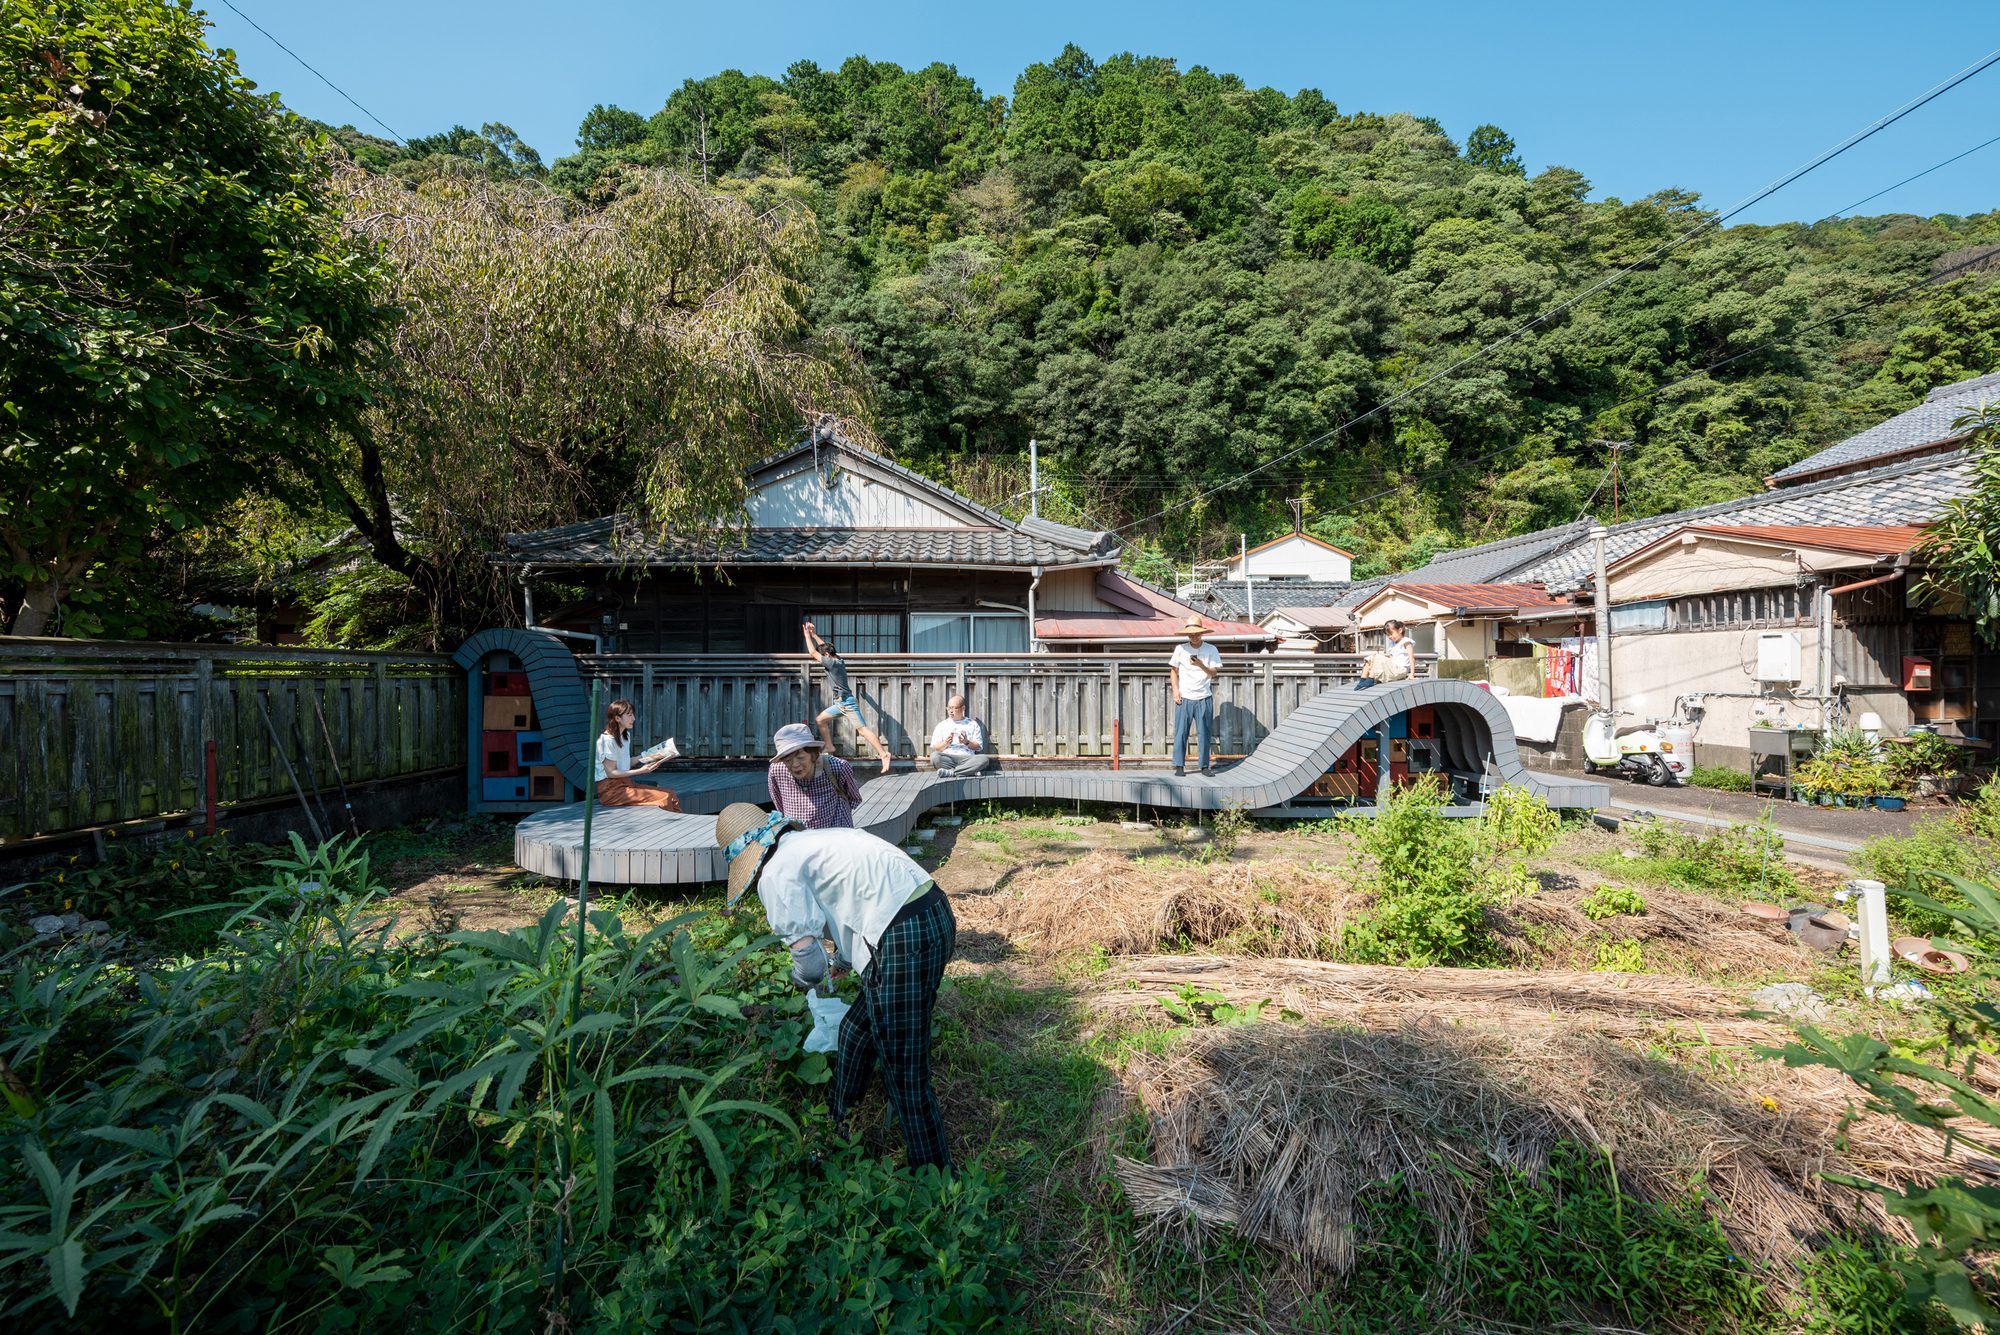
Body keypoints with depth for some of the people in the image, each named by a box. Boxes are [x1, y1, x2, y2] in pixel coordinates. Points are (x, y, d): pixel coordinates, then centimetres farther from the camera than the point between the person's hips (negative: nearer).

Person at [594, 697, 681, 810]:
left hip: (625, 783, 9)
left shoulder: (626, 736, 14)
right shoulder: (607, 739, -14)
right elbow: (611, 772, -15)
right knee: (664, 798, -24)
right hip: (610, 789, -9)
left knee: (671, 795, -11)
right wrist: (641, 771, -19)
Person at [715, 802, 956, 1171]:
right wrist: (839, 962, 48)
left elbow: (808, 963, -4)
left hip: (903, 940, -10)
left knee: (905, 1074, 6)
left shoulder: (775, 874, -2)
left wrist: (805, 978, 21)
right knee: (858, 1032, 27)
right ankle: (836, 1120, 48)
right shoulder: (816, 839, 23)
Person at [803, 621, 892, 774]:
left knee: (862, 729, -12)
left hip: (846, 702, -9)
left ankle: (884, 754, -14)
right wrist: (814, 635, 23)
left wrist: (807, 635, -2)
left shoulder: (832, 663, -15)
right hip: (839, 703, 9)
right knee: (820, 720, 13)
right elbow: (825, 647, 26)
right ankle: (829, 747, 18)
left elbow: (813, 652, -12)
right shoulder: (838, 660, 10)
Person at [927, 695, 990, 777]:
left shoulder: (972, 724, 19)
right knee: (934, 756, -33)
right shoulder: (942, 725, 20)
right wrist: (945, 743, -7)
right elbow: (934, 748, 12)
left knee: (984, 759, -31)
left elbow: (978, 746, 11)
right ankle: (969, 770, -32)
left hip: (967, 758, 0)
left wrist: (967, 742, -8)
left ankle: (950, 772, -35)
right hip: (947, 759, 0)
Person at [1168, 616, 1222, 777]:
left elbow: (1214, 673, -1)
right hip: (1184, 698, 0)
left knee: (1205, 733, 3)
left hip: (1204, 698, 0)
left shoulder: (1211, 650, 4)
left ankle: (1205, 766, 12)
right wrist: (1175, 690, 0)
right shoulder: (1180, 649, 5)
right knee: (1181, 732, -2)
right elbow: (1173, 670, 11)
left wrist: (1201, 665, -19)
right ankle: (1179, 765, 5)